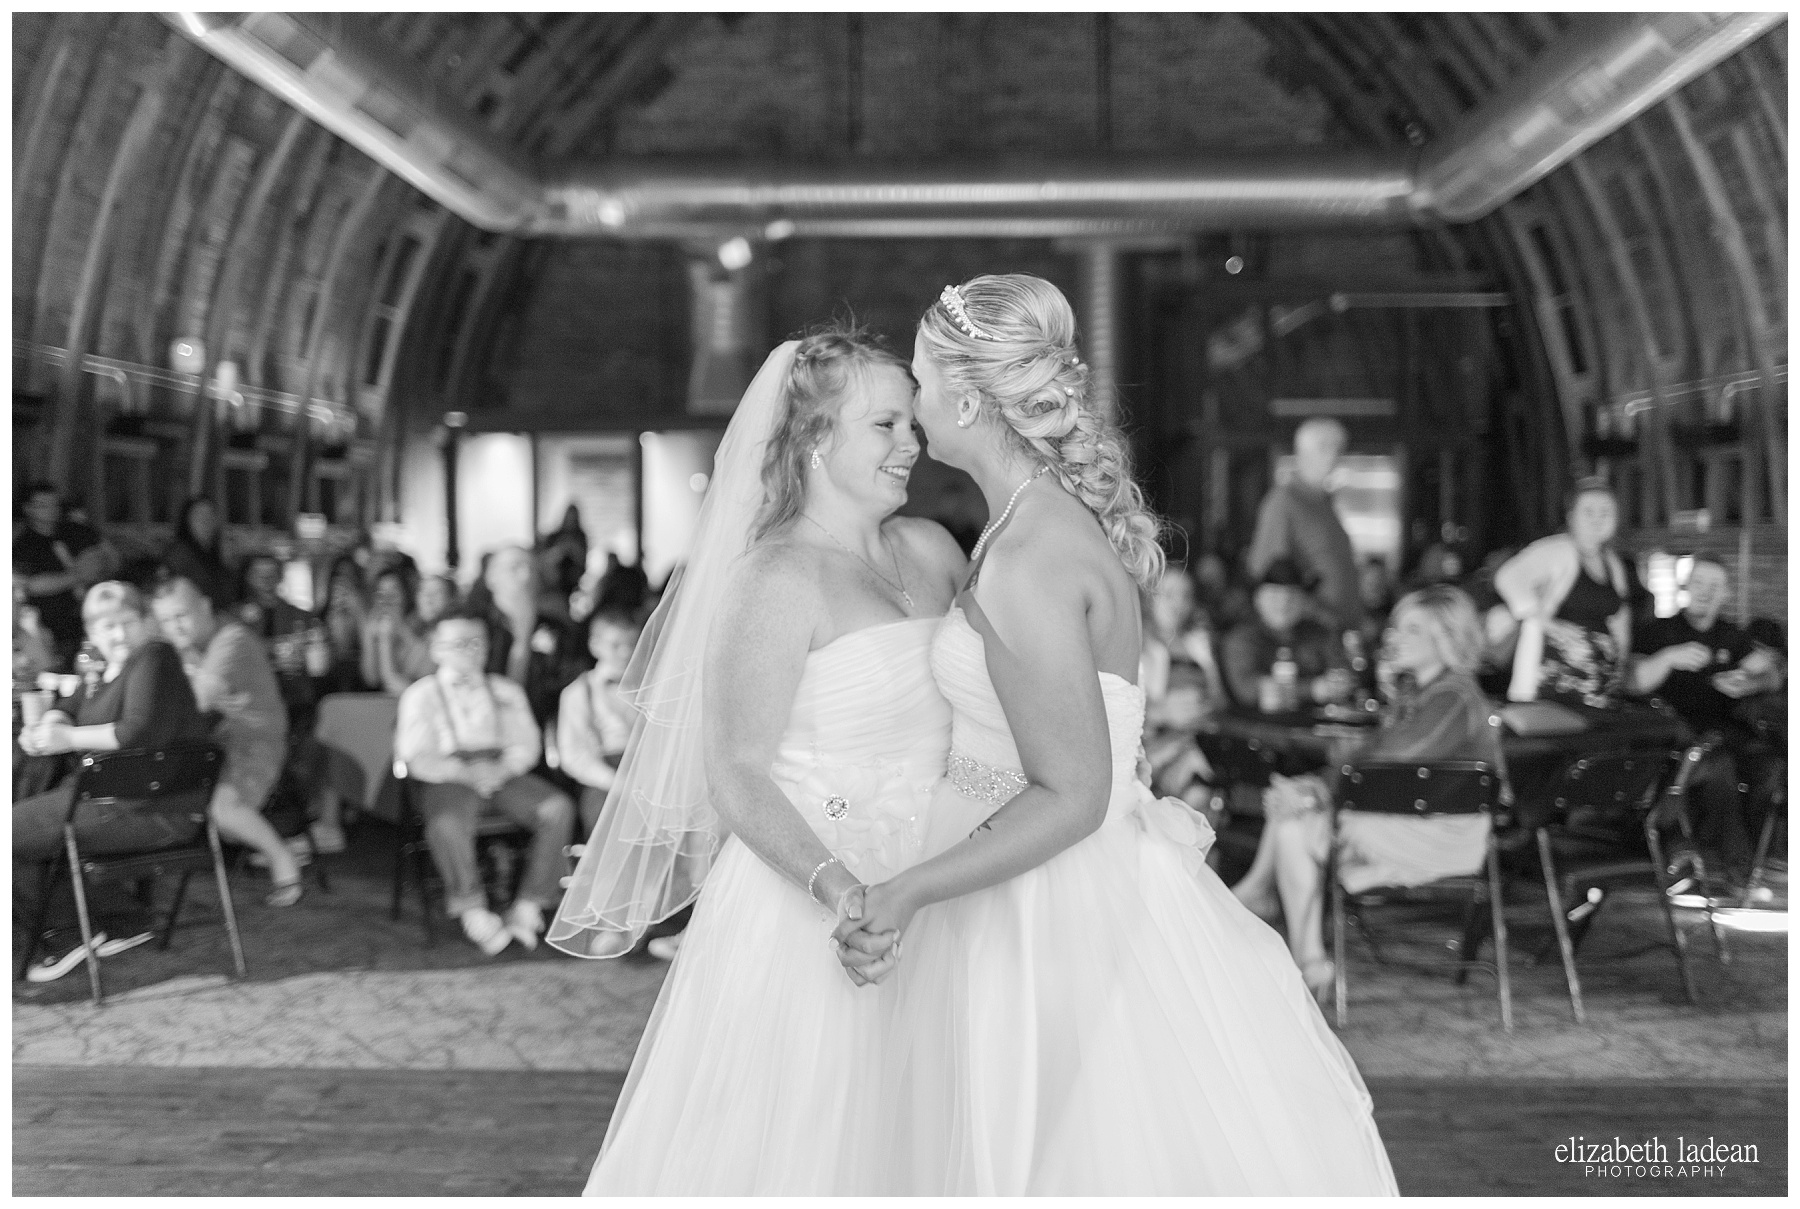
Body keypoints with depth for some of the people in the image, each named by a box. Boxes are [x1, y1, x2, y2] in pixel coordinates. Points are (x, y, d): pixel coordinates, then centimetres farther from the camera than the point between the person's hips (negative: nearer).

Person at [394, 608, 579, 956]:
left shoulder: (506, 691, 21)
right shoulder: (420, 695, 10)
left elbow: (527, 744, 10)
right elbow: (414, 757, -2)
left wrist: (501, 768, -13)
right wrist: (465, 772, -17)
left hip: (503, 773, 3)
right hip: (449, 776, -3)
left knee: (559, 807, -24)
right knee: (447, 824, -38)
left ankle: (528, 907, -17)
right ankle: (472, 910, -16)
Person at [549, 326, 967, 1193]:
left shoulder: (930, 552, 7)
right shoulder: (780, 578, -13)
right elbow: (738, 778, -17)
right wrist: (838, 888, -30)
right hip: (802, 906, -6)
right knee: (778, 1141, 1)